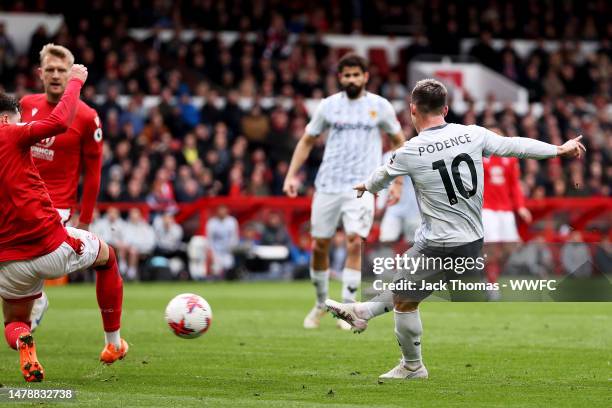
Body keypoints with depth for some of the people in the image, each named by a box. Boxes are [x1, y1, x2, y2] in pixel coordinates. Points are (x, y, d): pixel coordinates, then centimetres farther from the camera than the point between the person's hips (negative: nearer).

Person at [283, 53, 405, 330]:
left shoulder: (380, 106, 4)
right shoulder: (329, 105, 7)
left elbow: (399, 142, 14)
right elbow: (307, 141, 15)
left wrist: (397, 182, 8)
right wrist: (292, 175, 4)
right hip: (327, 185, 2)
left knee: (355, 242, -17)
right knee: (319, 245, 3)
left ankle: (347, 309, -10)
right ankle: (320, 304, 23)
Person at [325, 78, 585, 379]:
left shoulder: (411, 152, -13)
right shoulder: (473, 135, -5)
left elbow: (383, 175, 7)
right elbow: (516, 145, 6)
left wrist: (367, 186, 31)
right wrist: (560, 149, 22)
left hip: (438, 246, -6)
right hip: (473, 241, 6)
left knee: (404, 301, 12)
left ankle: (412, 367, 24)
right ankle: (363, 312, 33)